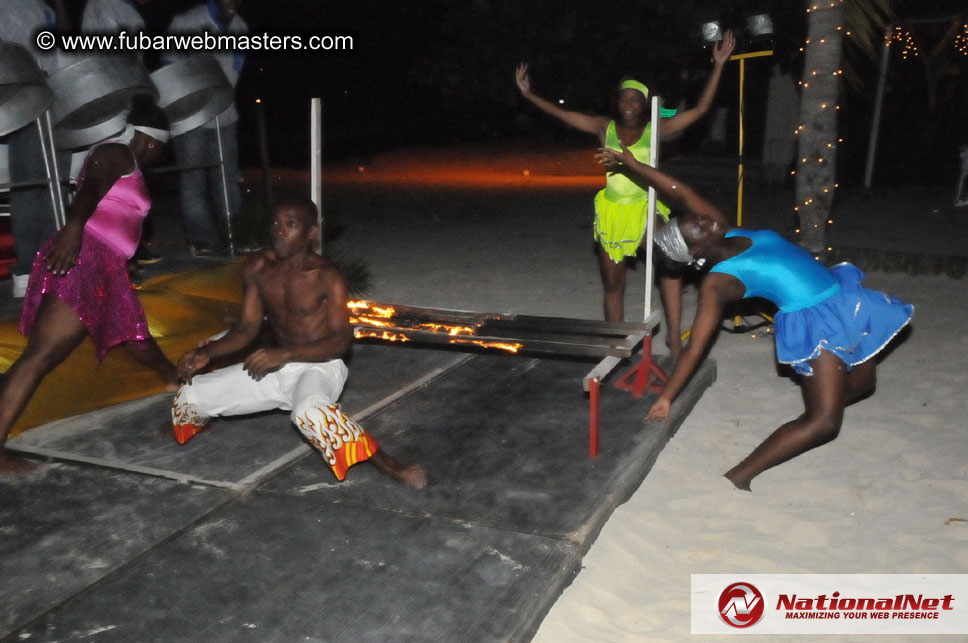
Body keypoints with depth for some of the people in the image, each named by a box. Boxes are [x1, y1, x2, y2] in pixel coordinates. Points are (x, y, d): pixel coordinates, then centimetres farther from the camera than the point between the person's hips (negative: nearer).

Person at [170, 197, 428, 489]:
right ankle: (188, 425, 43)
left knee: (311, 412, -42)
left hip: (319, 367, -6)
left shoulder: (327, 277, -17)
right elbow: (248, 327, 7)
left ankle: (388, 465, -28)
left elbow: (341, 341, -22)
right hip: (274, 367, 6)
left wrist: (285, 353, -34)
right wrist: (206, 352, -8)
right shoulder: (258, 268, 0)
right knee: (189, 396, 3)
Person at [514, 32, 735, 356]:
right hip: (611, 211, 2)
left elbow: (701, 108, -3)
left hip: (645, 209, -2)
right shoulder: (605, 127, 4)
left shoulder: (656, 130, -1)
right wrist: (528, 94, 5)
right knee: (613, 282, 10)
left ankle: (674, 335, -20)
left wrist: (718, 65, -7)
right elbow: (564, 115, 6)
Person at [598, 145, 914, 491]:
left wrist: (632, 163, 4)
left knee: (862, 384, 17)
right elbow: (695, 346, -18)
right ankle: (738, 476, -18)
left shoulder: (726, 234, 2)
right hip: (815, 323, -9)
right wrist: (665, 397, -21)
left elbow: (682, 193, 5)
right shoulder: (717, 282, -16)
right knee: (824, 422, -18)